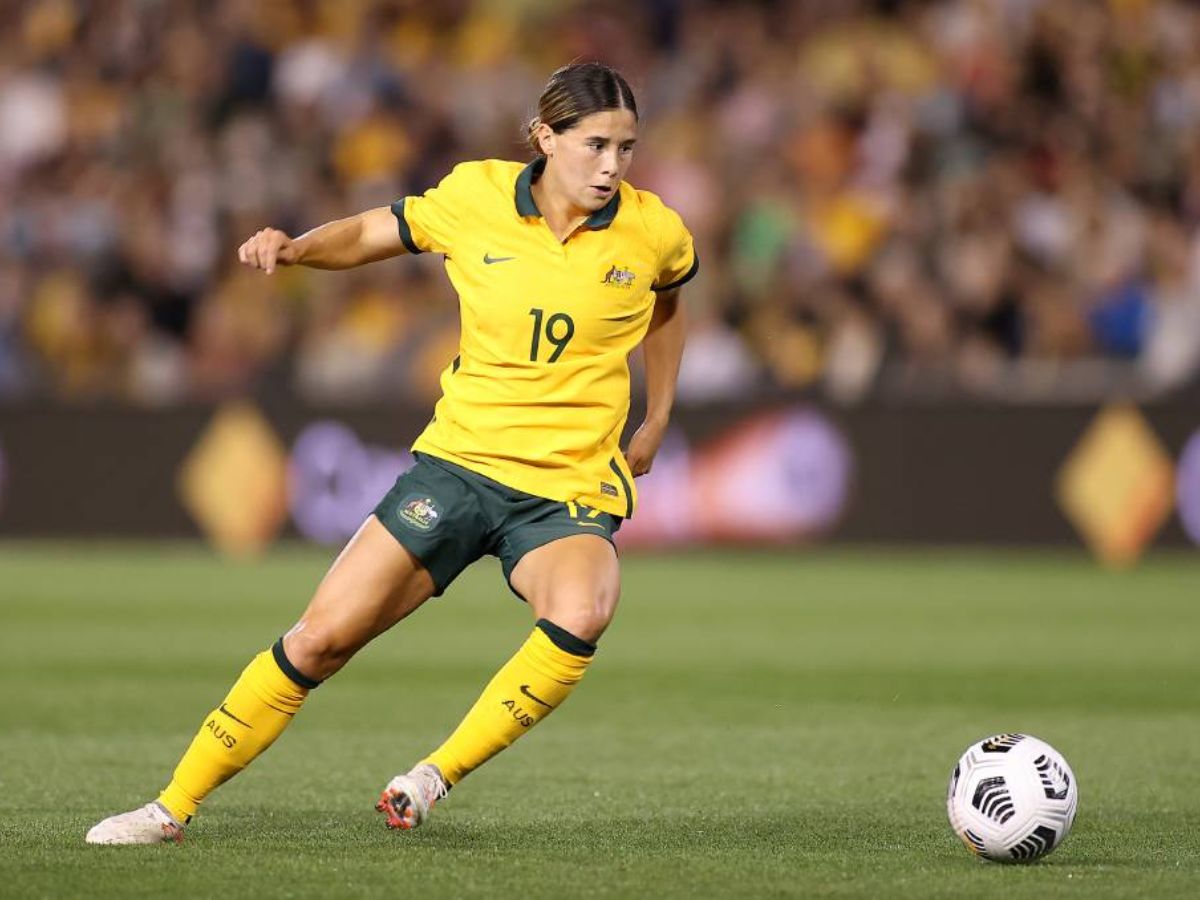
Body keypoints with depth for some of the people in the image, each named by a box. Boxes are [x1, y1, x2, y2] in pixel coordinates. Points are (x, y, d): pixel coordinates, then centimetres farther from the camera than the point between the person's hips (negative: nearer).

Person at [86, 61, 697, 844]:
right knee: (324, 636, -4)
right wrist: (293, 248, -7)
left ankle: (436, 777, -18)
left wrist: (656, 424, 19)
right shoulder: (475, 199, -4)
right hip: (459, 461, 1)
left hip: (571, 491, -1)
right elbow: (368, 234, 13)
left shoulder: (653, 232, -4)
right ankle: (175, 805, 11)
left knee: (580, 616, -35)